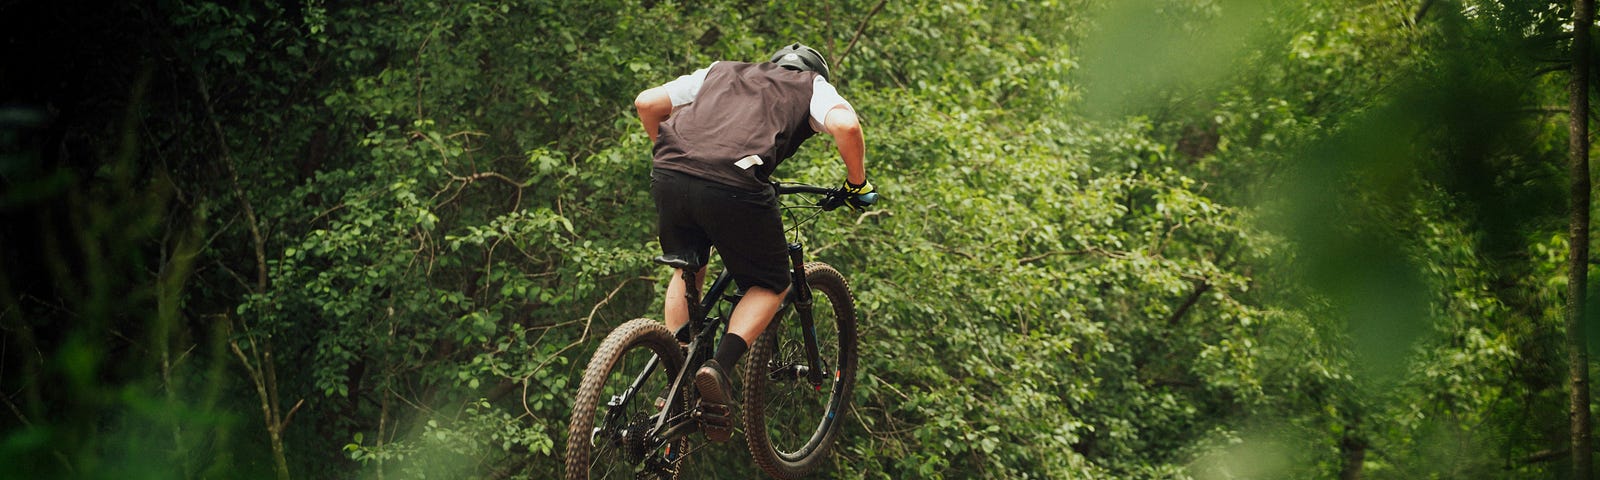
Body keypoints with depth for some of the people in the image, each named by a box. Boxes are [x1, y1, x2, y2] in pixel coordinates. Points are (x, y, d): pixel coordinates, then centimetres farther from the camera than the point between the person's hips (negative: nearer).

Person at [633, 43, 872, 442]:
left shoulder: (719, 72, 35)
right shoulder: (814, 86, 25)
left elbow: (646, 103, 28)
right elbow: (845, 126, 3)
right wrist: (857, 183, 18)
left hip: (669, 174, 4)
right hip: (733, 185, -4)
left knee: (687, 272, 30)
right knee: (771, 284, 18)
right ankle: (719, 368, -4)